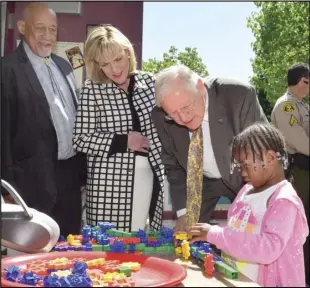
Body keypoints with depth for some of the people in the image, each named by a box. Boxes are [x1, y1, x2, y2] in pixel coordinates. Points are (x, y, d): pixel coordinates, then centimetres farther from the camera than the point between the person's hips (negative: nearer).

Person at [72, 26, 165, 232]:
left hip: (149, 175, 3)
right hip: (111, 179, -3)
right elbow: (80, 140, -8)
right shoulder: (92, 90, -6)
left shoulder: (148, 81, 4)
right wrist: (124, 141, -13)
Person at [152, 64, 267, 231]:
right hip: (199, 180, 2)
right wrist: (183, 211, -11)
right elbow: (173, 165, -5)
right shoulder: (161, 117, -22)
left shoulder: (239, 95, -33)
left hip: (244, 178, -2)